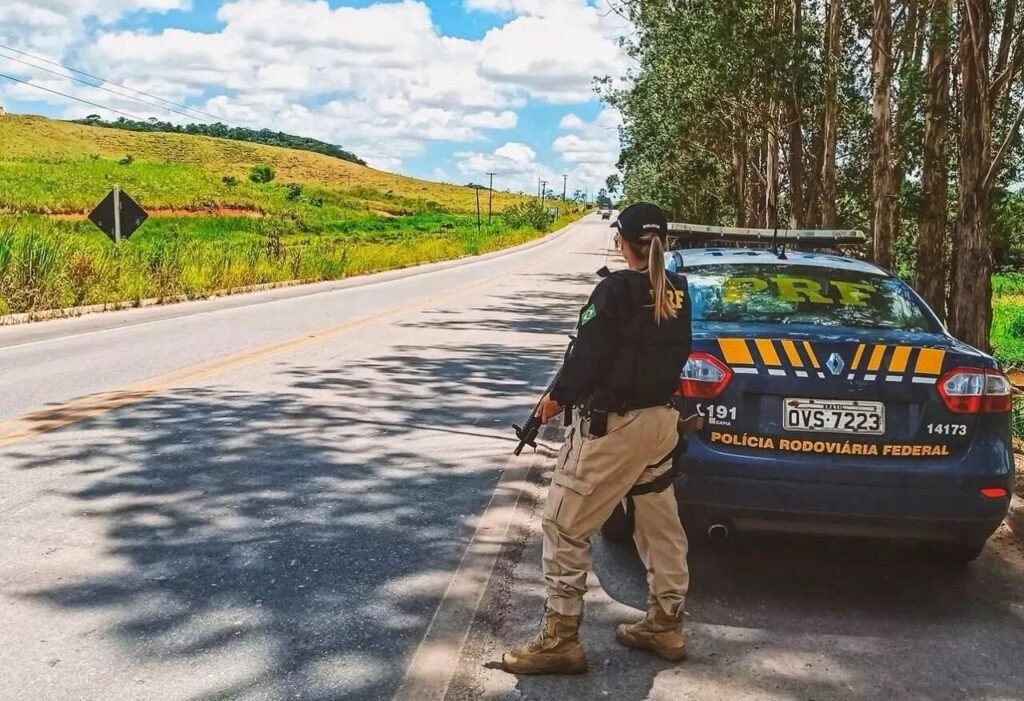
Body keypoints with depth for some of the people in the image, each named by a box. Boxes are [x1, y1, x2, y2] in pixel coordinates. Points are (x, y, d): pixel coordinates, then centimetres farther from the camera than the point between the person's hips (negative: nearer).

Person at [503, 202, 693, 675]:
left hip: (611, 424, -8)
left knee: (565, 526, 0)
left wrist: (558, 397, -2)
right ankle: (666, 626, 28)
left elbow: (588, 355, -16)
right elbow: (675, 353, 13)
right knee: (660, 527, 17)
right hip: (660, 419, 8)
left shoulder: (616, 288, -16)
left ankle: (560, 640, 2)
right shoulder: (677, 292, 6)